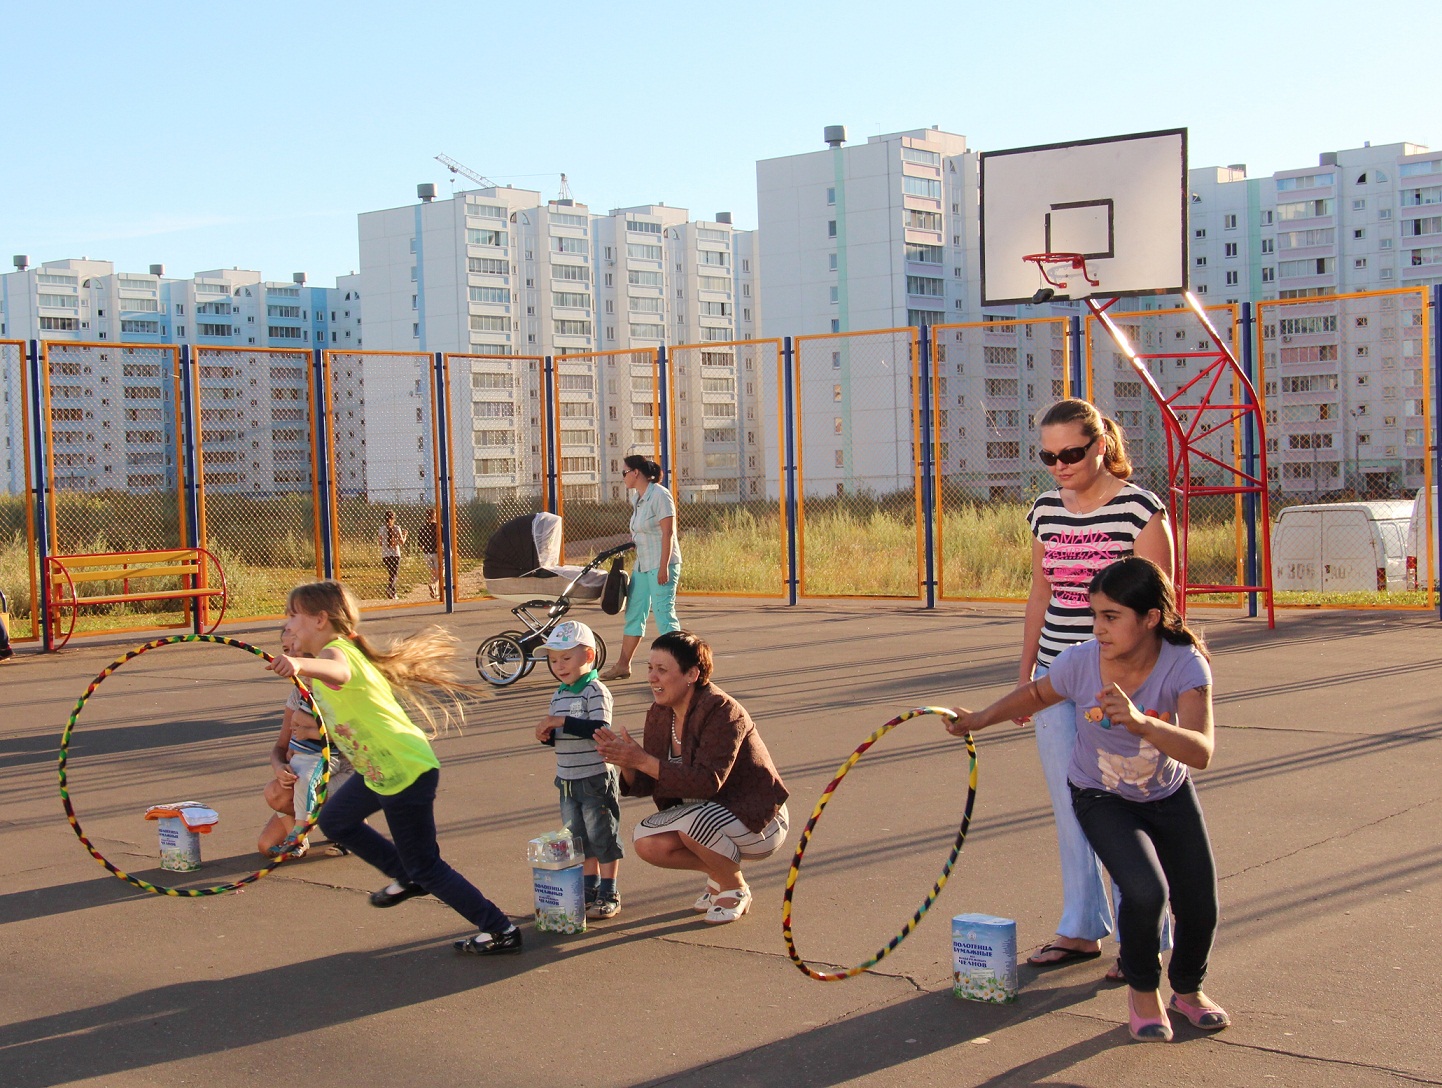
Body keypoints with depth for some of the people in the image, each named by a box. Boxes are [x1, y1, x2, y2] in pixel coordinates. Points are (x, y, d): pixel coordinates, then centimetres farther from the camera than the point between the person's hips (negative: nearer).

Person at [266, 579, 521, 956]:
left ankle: (501, 932, 8)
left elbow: (337, 672, -47)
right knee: (335, 820, 24)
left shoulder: (337, 651, -22)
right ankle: (406, 879, 36)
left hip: (407, 772, -10)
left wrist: (300, 664, -67)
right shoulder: (341, 650, 8)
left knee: (424, 867, -1)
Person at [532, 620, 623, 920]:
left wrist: (562, 722, -29)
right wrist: (546, 734, -4)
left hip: (596, 779, -8)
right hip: (567, 780, 8)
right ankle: (590, 887, 28)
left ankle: (609, 895, 10)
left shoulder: (596, 691, -14)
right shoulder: (559, 695, 10)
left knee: (602, 836, 1)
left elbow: (600, 729, -26)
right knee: (579, 838, 15)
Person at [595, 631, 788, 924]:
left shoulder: (723, 712, -24)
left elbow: (708, 782, -33)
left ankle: (736, 889, -6)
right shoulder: (659, 714, -1)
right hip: (702, 813, 7)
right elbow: (646, 786, 0)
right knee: (647, 843, -15)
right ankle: (717, 873, 11)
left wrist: (642, 760, -34)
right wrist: (626, 762, -23)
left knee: (695, 822, -34)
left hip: (757, 820, -7)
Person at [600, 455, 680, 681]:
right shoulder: (639, 498, 13)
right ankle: (623, 665, 19)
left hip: (662, 564, -9)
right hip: (642, 565, 9)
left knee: (664, 614, -9)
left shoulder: (660, 495, -13)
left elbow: (668, 533, -18)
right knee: (633, 613, 12)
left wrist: (664, 567, -22)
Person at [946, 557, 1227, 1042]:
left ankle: (1188, 990, 33)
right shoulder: (1080, 662, -25)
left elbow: (1201, 753, -44)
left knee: (1200, 909, -2)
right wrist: (981, 719, 10)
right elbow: (1037, 694, 0)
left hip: (1170, 797, 1)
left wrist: (1141, 723, -60)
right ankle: (1142, 991, 5)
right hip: (1102, 798, -1)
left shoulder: (1185, 665, -29)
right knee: (1145, 891, -25)